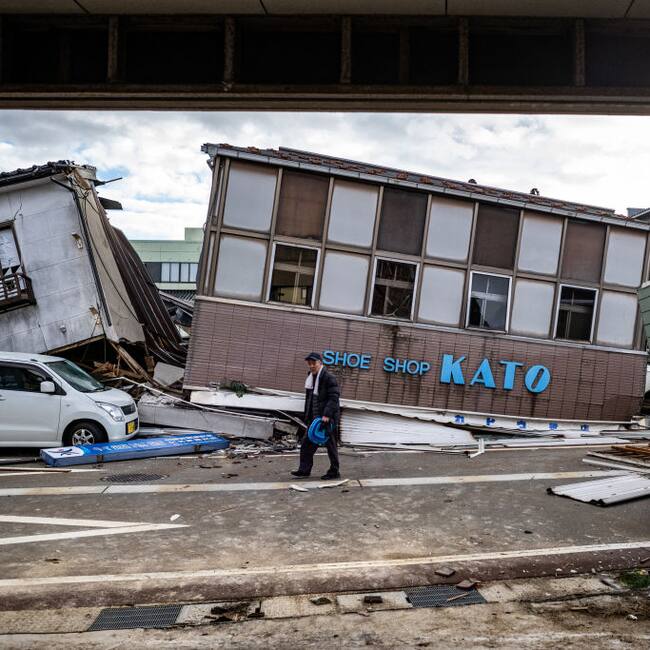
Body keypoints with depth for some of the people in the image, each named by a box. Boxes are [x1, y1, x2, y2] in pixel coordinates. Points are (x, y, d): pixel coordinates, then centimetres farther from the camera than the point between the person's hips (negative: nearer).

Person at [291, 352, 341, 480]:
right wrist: (307, 416, 15)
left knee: (330, 445, 2)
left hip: (328, 418, -8)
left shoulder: (329, 378, -11)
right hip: (314, 417, 8)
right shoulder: (311, 378, 13)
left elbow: (334, 398, -18)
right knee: (307, 443, 4)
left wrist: (327, 415, -26)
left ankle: (334, 472, 13)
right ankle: (304, 470, 10)